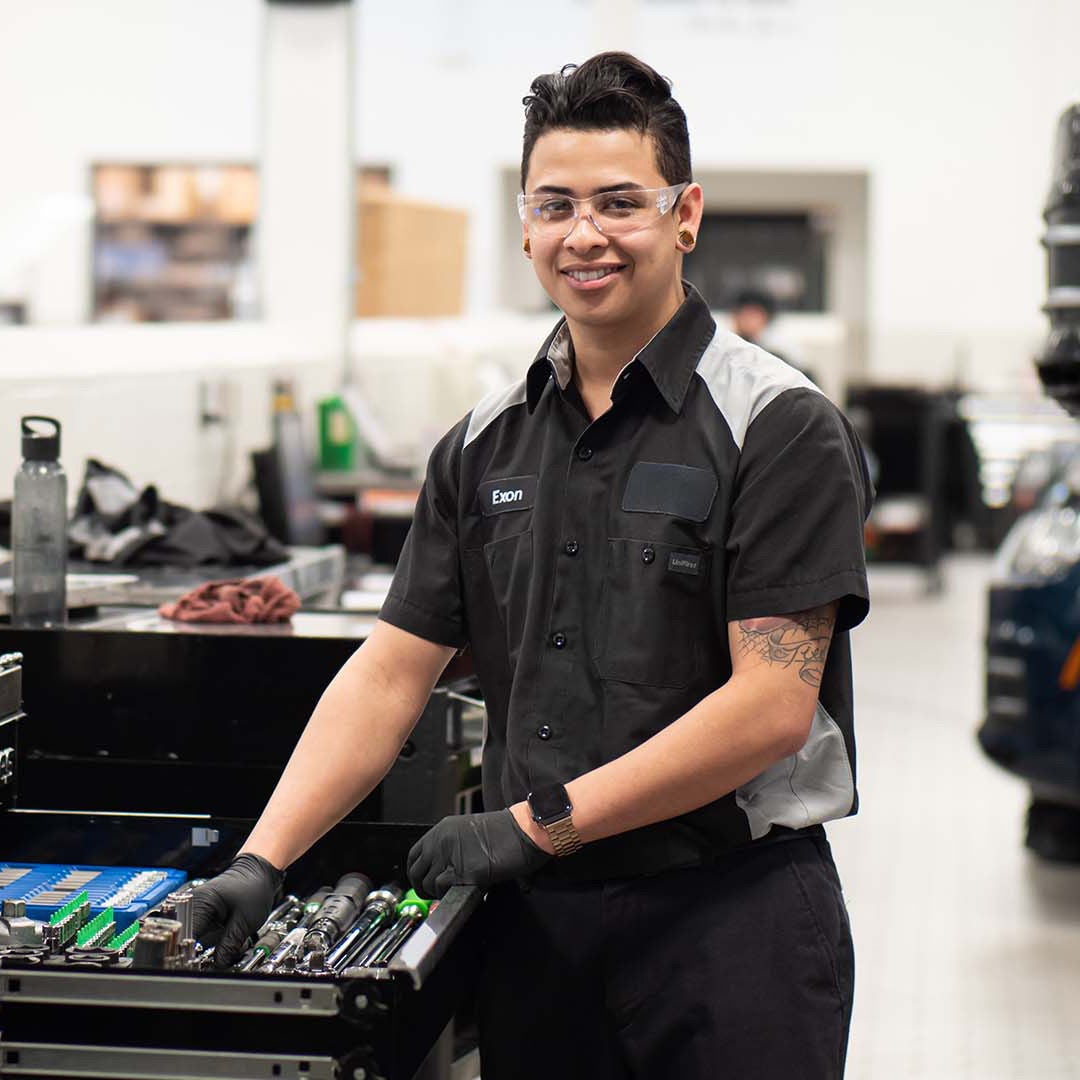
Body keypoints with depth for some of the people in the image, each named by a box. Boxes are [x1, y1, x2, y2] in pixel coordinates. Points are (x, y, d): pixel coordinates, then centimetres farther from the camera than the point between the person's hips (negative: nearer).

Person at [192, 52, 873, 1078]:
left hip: (726, 908, -4)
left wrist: (538, 822, -15)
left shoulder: (779, 427, -8)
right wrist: (262, 860, -5)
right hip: (536, 916, 5)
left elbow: (771, 704, -15)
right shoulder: (487, 443, 9)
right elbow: (389, 672, 7)